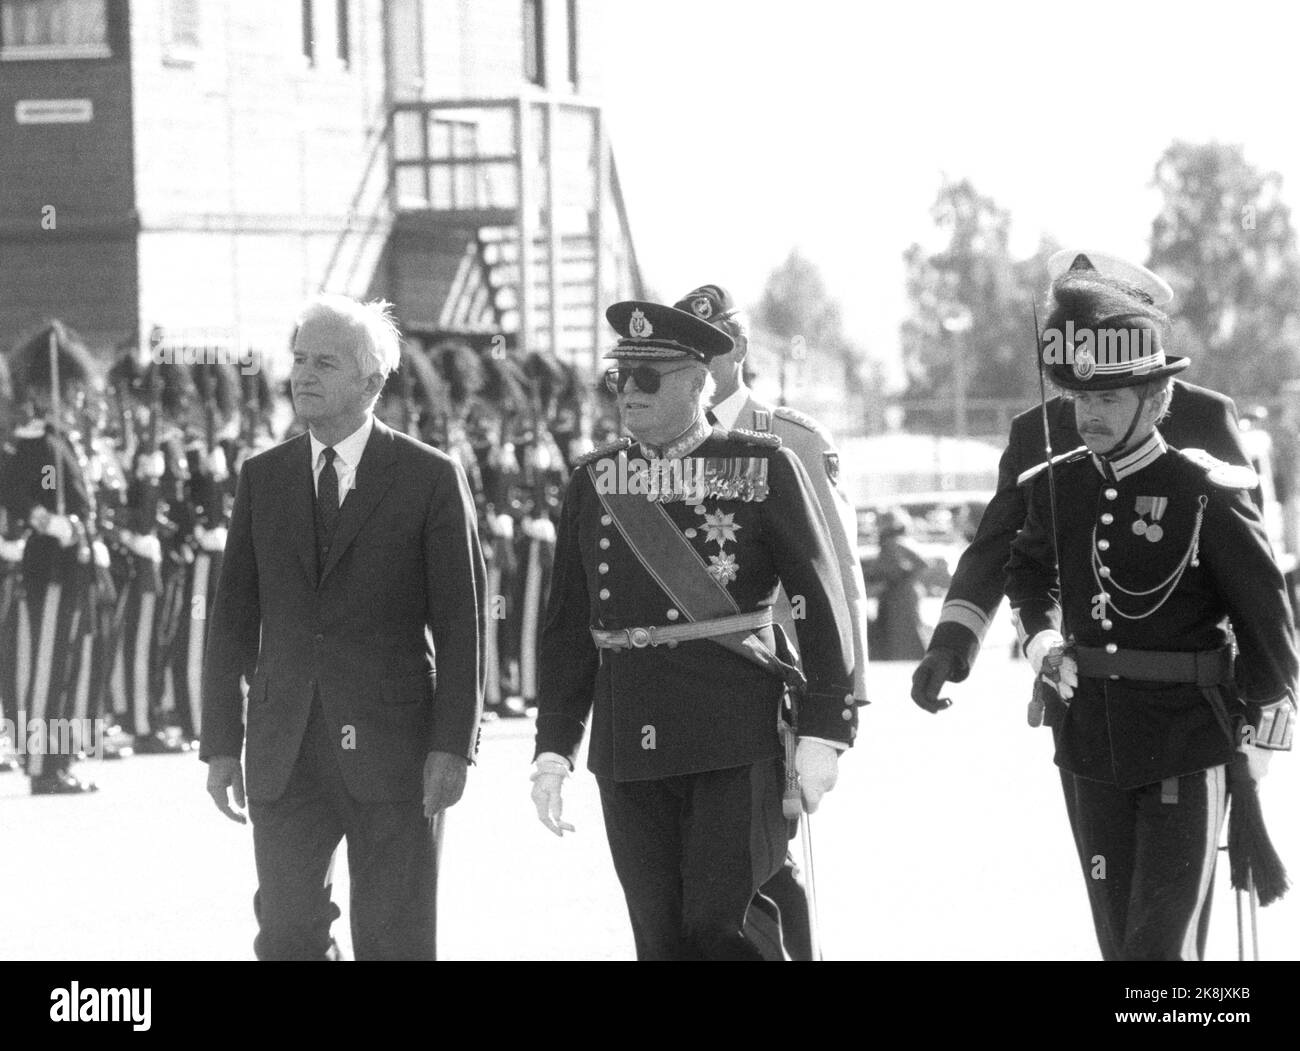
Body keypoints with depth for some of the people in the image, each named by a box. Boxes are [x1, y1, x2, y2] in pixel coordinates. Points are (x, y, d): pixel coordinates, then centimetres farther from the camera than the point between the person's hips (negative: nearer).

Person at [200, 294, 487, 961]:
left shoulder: (431, 479, -1)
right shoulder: (263, 478, 10)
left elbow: (460, 622, -3)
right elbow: (233, 616, 11)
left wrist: (453, 747, -10)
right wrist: (221, 743, 5)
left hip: (390, 753, -3)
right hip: (284, 756, 3)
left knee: (394, 942, 0)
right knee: (286, 936, 1)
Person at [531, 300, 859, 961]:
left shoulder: (763, 467, 1)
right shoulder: (593, 482, 11)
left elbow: (822, 601, 0)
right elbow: (567, 625, 14)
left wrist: (824, 730, -5)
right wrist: (554, 746, 9)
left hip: (736, 736, -4)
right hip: (629, 746, 4)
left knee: (723, 920, -11)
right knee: (660, 933, 4)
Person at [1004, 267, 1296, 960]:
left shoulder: (1205, 494, -11)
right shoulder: (1057, 487, 4)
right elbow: (1029, 571, 26)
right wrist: (1042, 638, 8)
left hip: (1187, 746, -5)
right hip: (1089, 740, 5)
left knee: (1163, 937, -9)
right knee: (1117, 935, 10)